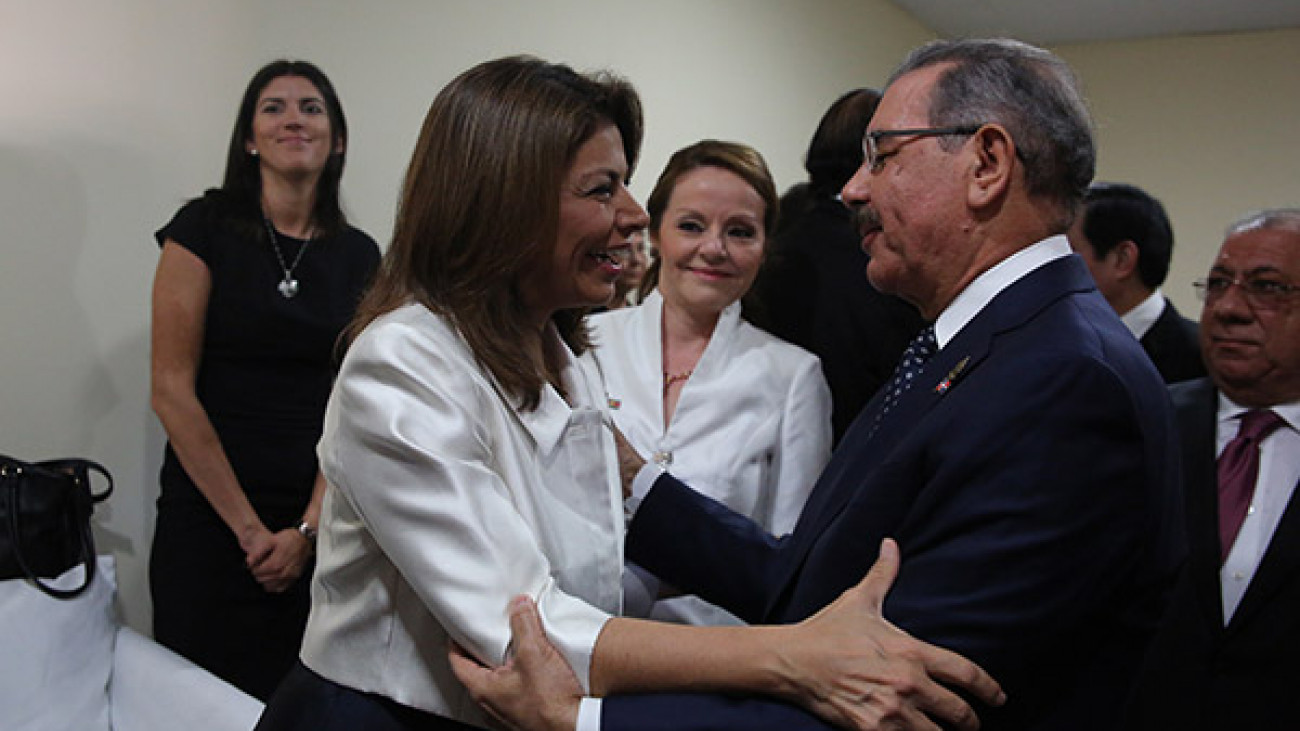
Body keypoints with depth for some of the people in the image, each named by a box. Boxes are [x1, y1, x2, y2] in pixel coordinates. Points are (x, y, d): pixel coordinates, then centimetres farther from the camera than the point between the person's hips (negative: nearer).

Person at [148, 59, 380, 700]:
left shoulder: (358, 256, 5)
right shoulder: (206, 228, -4)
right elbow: (171, 388, -9)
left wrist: (308, 528, -8)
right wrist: (247, 527, -10)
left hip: (316, 523, 3)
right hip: (208, 518, -3)